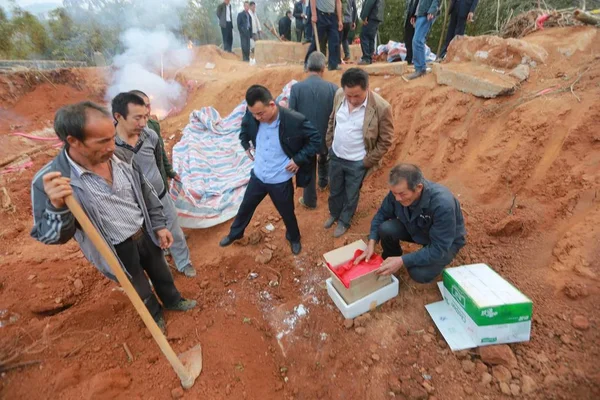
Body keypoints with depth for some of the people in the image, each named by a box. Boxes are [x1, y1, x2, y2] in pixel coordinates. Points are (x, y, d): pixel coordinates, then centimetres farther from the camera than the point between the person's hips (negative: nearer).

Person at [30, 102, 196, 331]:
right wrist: (57, 207, -39)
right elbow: (50, 236, -19)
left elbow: (146, 193, 0)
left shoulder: (120, 156, -14)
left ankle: (172, 300, 55)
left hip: (145, 233, 4)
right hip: (118, 250, -3)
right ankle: (154, 314, 52)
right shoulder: (49, 181, -25)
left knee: (161, 273, 26)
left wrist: (159, 225, 2)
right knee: (141, 289, 21)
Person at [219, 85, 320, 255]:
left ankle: (294, 238, 50)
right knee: (246, 207, 23)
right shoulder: (252, 115, -14)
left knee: (287, 213, 18)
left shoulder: (295, 120, -27)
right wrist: (246, 146, 3)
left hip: (281, 180, -3)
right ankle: (235, 233, 53)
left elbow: (315, 139, -12)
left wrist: (299, 159, -16)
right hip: (258, 175, 4)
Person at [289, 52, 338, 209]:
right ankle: (323, 182, 57)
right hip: (326, 136, 2)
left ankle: (309, 200, 30)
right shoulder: (333, 88, -13)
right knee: (324, 159, 32)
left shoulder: (296, 88, -16)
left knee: (308, 168, 16)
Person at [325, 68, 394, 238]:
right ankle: (334, 214, 51)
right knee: (334, 190, 23)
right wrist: (329, 144, 8)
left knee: (351, 195, 17)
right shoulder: (339, 95, -11)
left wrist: (368, 161, -11)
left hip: (357, 162, -4)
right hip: (335, 155, 4)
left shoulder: (382, 108, -24)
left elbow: (385, 140, -13)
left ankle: (344, 221, 43)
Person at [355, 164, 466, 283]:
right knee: (385, 229, -23)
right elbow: (381, 215, -9)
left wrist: (402, 261, -38)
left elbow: (438, 249, -35)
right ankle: (389, 264, 6)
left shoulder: (442, 204, -39)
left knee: (419, 273, -29)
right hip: (416, 228, 5)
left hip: (446, 242, -4)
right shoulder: (398, 191, -24)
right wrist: (371, 243, -23)